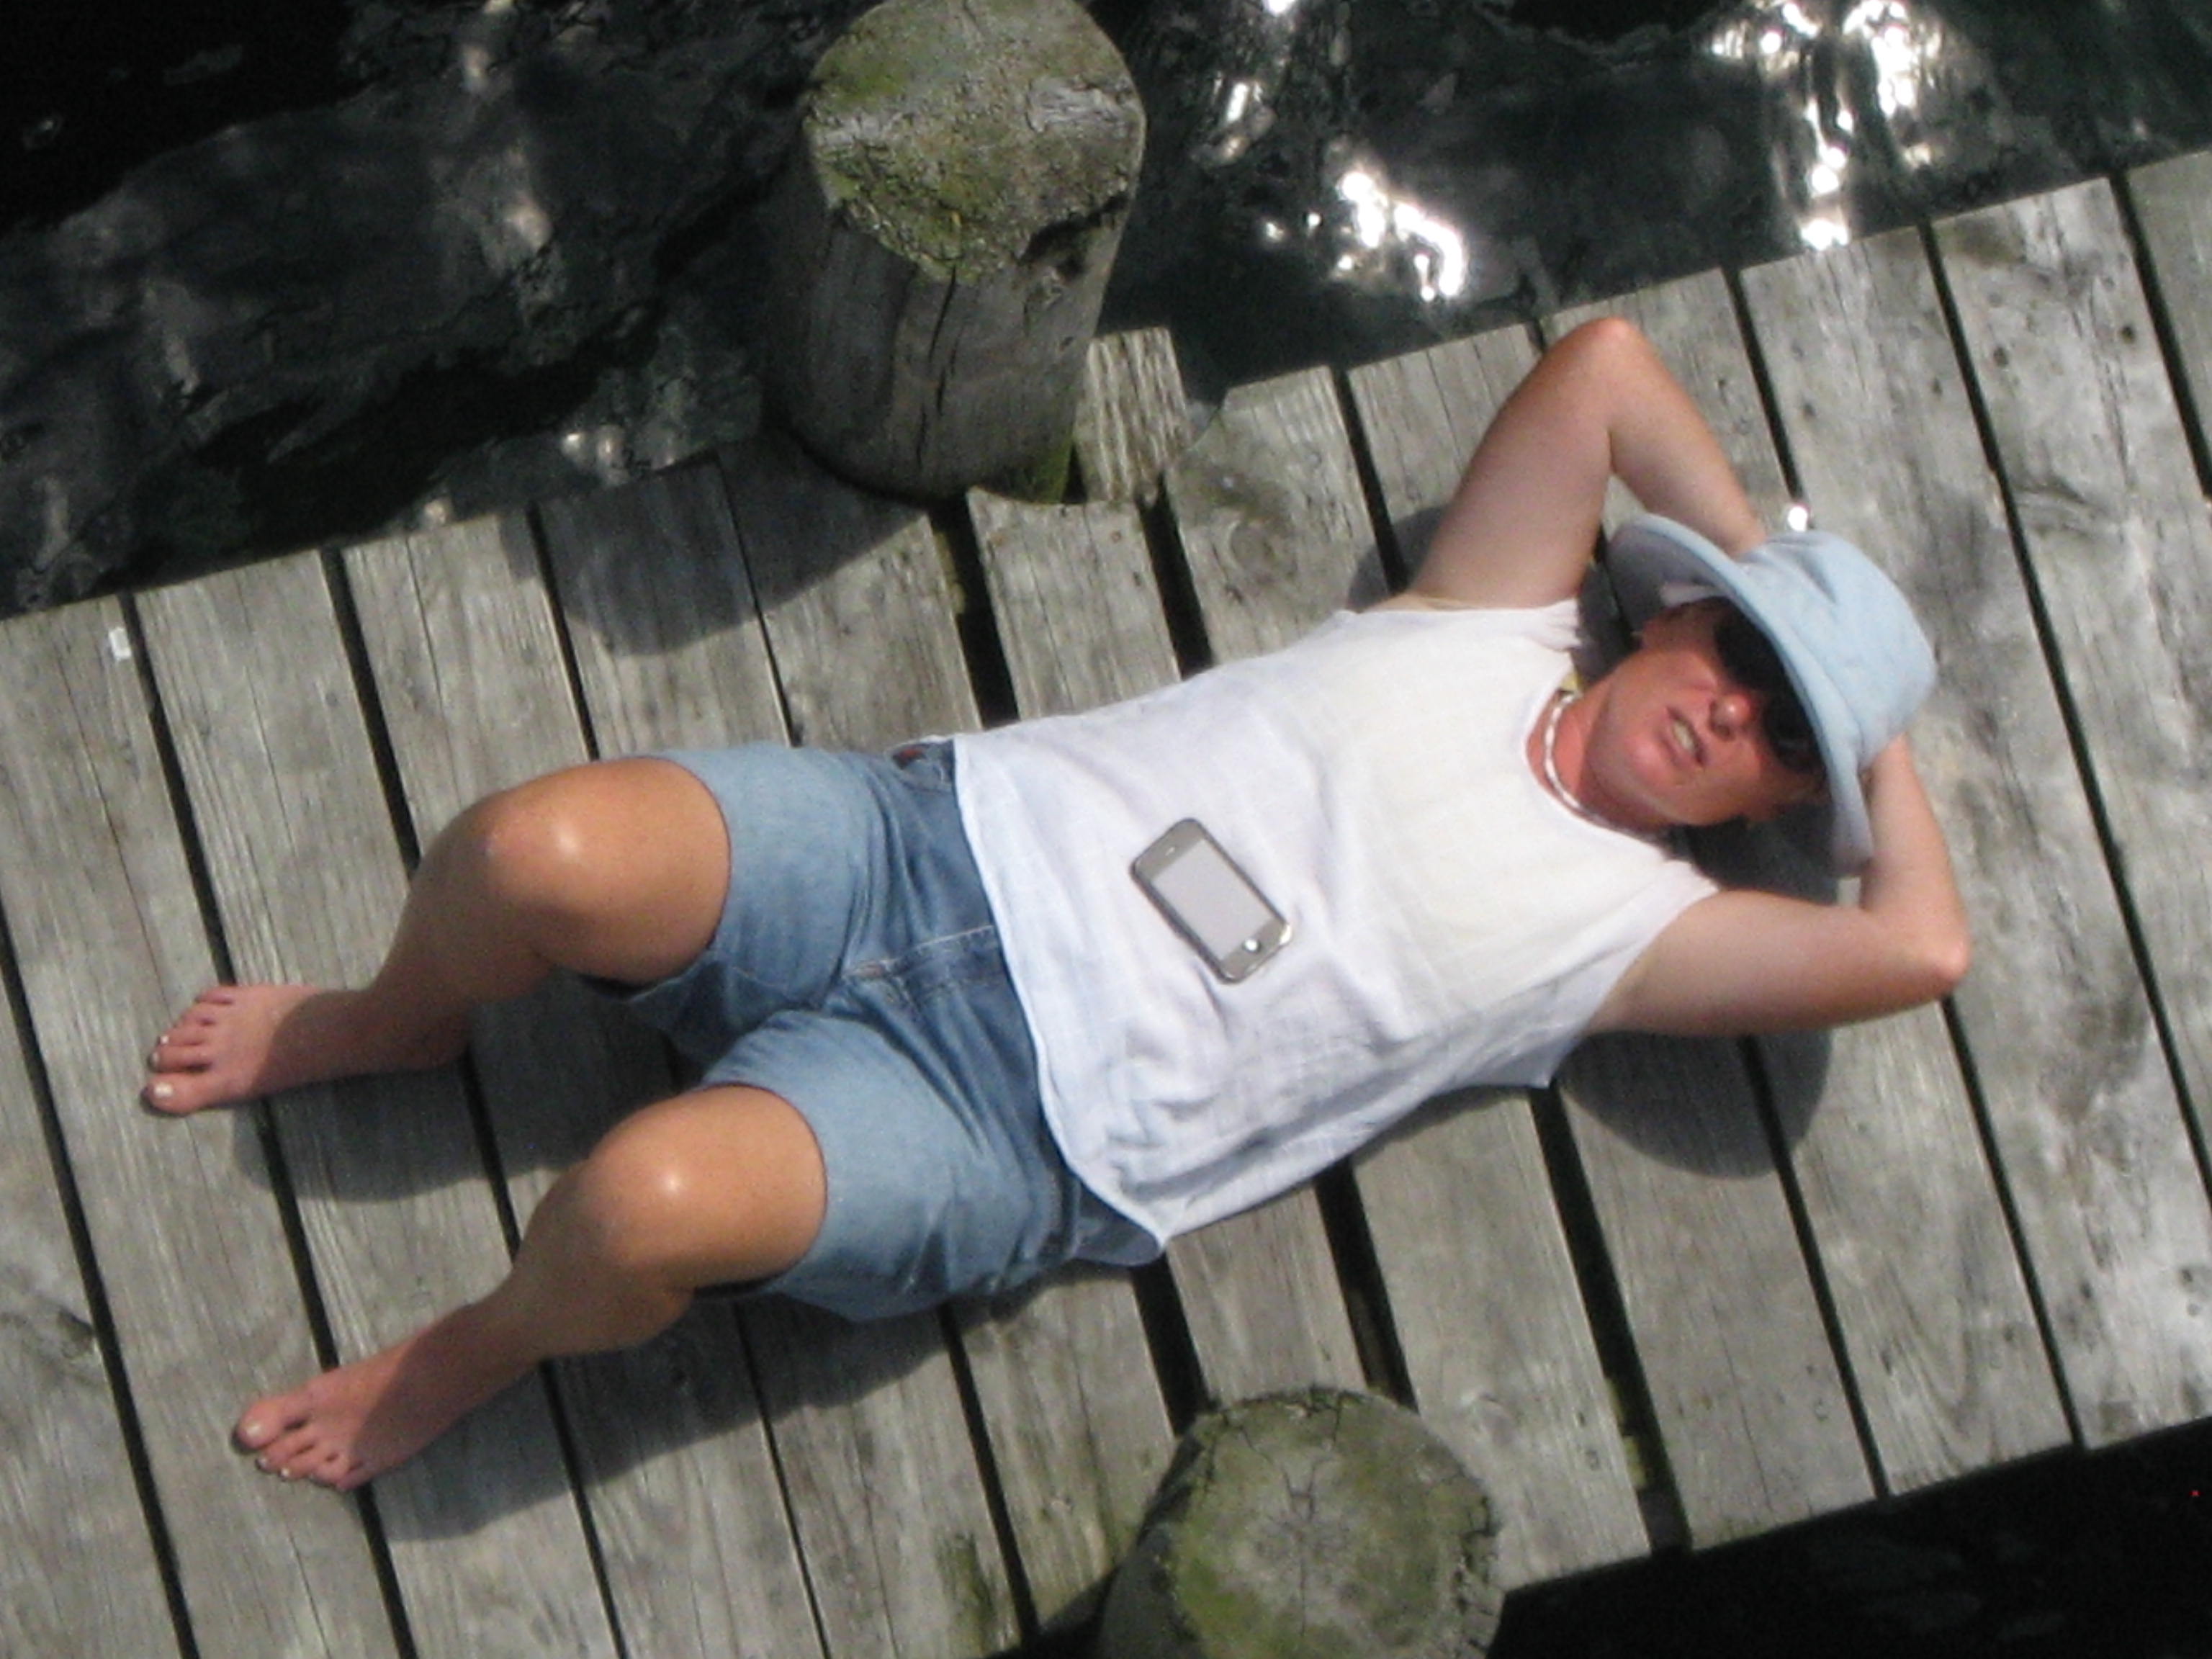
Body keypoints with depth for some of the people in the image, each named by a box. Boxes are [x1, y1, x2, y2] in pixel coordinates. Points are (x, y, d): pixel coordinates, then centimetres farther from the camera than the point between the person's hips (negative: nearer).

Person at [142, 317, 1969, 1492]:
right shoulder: (1491, 632, 14)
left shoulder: (1620, 925, 6)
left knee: (649, 1202, -33)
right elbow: (1604, 361, 12)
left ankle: (485, 1348, 7)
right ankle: (394, 1021, 16)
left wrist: (1866, 733, 8)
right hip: (938, 842, 3)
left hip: (1023, 1126, -3)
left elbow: (1919, 942, -6)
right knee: (542, 851, -24)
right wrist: (1764, 569, 16)